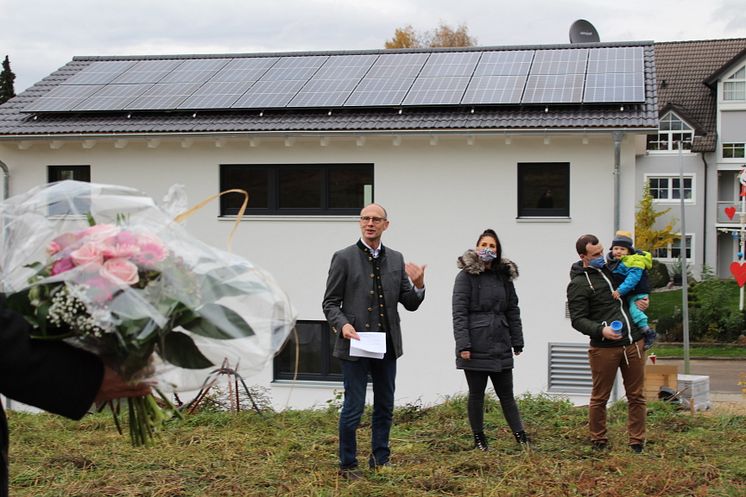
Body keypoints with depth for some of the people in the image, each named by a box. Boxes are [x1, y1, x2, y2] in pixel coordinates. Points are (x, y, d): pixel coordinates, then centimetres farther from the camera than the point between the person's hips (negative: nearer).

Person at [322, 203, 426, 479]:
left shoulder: (396, 259, 8)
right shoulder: (344, 257, -4)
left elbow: (410, 304, 9)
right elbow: (330, 303, -3)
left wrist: (418, 285, -11)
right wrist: (343, 324, -21)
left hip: (387, 345, 5)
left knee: (385, 407, 13)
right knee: (353, 407, 0)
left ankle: (380, 459, 27)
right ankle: (347, 464, 14)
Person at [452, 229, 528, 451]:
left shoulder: (504, 276, 10)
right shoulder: (466, 276, -4)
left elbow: (512, 311, 13)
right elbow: (459, 313, -10)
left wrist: (517, 341, 10)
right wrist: (463, 345, -17)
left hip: (500, 346, 4)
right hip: (476, 347, -4)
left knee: (506, 394, 8)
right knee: (476, 394, 7)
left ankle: (520, 436, 10)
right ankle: (479, 439, 17)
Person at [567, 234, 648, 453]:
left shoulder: (610, 268, 15)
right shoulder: (578, 284, -7)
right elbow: (578, 320, -10)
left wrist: (643, 299, 10)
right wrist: (600, 330, -25)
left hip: (634, 342, 6)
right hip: (604, 348, -6)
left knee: (636, 396, 8)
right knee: (600, 398, 4)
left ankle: (637, 443, 15)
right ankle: (598, 441, 19)